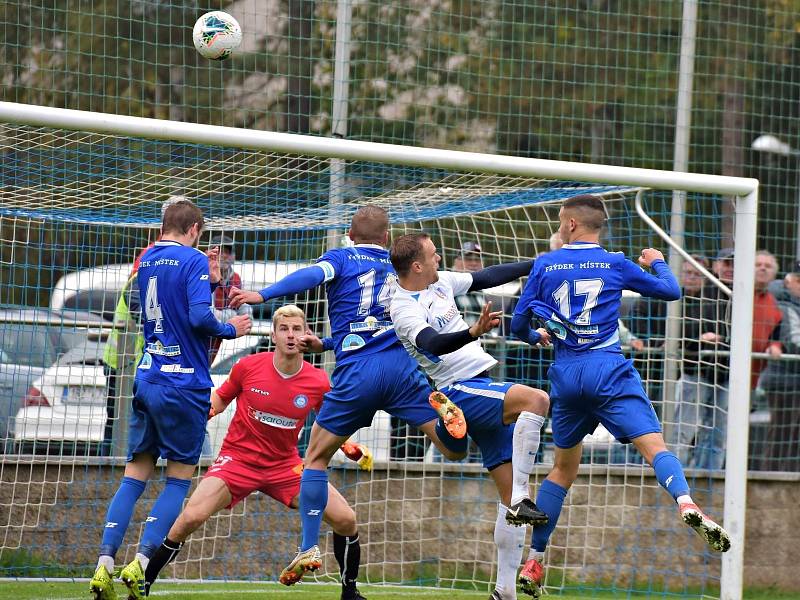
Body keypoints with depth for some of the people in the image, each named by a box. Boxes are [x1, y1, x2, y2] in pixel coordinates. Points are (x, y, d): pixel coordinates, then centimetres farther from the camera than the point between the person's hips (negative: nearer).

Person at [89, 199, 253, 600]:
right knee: (179, 478, 4)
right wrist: (231, 330, -3)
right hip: (184, 384, -6)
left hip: (146, 381, 6)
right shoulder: (194, 261, -9)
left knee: (135, 476, 9)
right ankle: (140, 565, -7)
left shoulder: (147, 261, 13)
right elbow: (199, 316, -20)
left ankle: (104, 566, -3)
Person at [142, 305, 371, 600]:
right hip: (238, 458, -2)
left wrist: (353, 449, -9)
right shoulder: (249, 366, -12)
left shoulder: (318, 382, -8)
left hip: (286, 464, 2)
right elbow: (218, 400, 6)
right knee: (190, 518, -23)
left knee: (345, 519, -11)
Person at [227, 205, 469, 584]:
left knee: (316, 457, 14)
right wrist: (327, 344, 41)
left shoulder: (341, 258, 10)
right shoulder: (399, 269, 24)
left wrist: (262, 295, -22)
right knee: (454, 450, 5)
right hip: (401, 368, 2)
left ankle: (309, 549, 4)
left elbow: (311, 276, -14)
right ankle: (445, 413, -30)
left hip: (355, 375, -2)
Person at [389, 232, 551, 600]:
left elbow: (486, 278, 26)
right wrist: (473, 333, -48)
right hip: (461, 391, -8)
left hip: (483, 386, 8)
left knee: (511, 492, 4)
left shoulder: (441, 282, 12)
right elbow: (432, 344, -31)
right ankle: (520, 500, -32)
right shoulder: (404, 308, -13)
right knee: (536, 400, -32)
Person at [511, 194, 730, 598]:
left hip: (566, 375, 2)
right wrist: (657, 261, 33)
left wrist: (537, 335, 36)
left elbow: (520, 324, 12)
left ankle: (533, 563, 16)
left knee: (563, 468, 16)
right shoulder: (615, 264, 4)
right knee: (654, 447, -13)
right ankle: (685, 504, -44)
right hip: (609, 370, -2)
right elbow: (671, 291, 12)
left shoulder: (545, 265, 7)